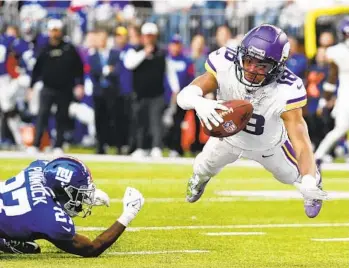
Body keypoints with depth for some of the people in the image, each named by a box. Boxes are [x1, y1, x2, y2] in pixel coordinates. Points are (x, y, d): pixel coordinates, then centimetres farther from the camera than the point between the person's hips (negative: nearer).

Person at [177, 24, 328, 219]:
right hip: (228, 135, 2)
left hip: (268, 145, -1)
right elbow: (184, 95, -42)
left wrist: (308, 181, -67)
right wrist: (198, 102, -68)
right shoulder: (226, 66, -40)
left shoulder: (286, 92, -44)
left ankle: (315, 183, 61)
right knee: (204, 169, 28)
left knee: (292, 176, 24)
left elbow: (301, 142, -48)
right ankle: (199, 178, 67)